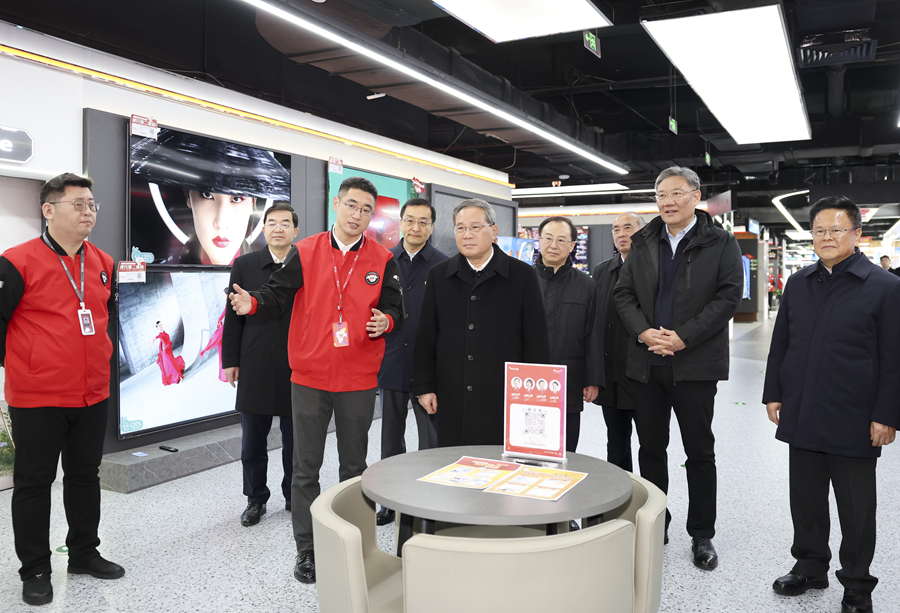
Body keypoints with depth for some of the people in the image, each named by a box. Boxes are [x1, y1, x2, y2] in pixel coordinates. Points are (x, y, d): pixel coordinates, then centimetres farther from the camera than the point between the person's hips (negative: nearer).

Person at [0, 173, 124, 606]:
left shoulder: (103, 264, 7)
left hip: (93, 395, 6)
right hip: (36, 397, -5)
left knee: (85, 476, 16)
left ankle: (84, 554, 32)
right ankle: (35, 571, 22)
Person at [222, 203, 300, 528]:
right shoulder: (244, 265, 4)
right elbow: (233, 316, 5)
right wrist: (231, 360, 1)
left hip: (297, 367, -1)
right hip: (255, 365, 1)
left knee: (295, 439, 11)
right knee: (253, 441, 10)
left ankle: (295, 497, 28)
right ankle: (256, 499, 27)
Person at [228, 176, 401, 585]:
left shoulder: (382, 260, 1)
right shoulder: (305, 252, 0)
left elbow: (394, 308, 4)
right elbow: (278, 293, 0)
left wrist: (385, 321, -18)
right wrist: (253, 303, -20)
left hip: (359, 381, 1)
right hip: (309, 377, 0)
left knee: (354, 467, 14)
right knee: (306, 468, 8)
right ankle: (306, 548, 22)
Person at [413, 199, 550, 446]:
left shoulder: (522, 275, 2)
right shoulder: (438, 275, 9)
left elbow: (536, 339, 2)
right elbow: (426, 337, 10)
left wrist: (533, 393, -2)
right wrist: (424, 386, 5)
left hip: (504, 398, -2)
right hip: (452, 400, 2)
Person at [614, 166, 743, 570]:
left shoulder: (721, 244, -1)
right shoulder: (643, 243, 9)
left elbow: (728, 297, -9)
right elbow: (623, 293, 6)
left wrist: (683, 338, -17)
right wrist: (644, 332, -11)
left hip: (695, 364, -3)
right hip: (646, 363, 4)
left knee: (700, 452, 7)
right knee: (650, 448, 12)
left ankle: (702, 535, 22)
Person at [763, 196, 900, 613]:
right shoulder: (798, 283, 9)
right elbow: (780, 344, 13)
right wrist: (773, 393, 9)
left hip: (853, 423, -4)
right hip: (802, 418, 4)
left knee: (856, 511, 10)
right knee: (806, 501, 16)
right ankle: (810, 567, 34)